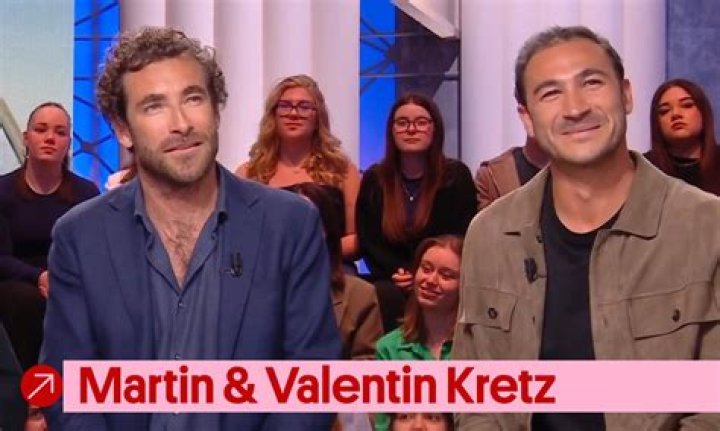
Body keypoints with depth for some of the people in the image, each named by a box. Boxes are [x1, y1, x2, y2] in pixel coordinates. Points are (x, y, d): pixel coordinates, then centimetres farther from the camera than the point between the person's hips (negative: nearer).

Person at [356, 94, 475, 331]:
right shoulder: (373, 179, 9)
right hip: (391, 281, 2)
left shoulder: (456, 176, 4)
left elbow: (463, 239, 0)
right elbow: (368, 241, 7)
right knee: (384, 295, -32)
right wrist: (396, 273, -10)